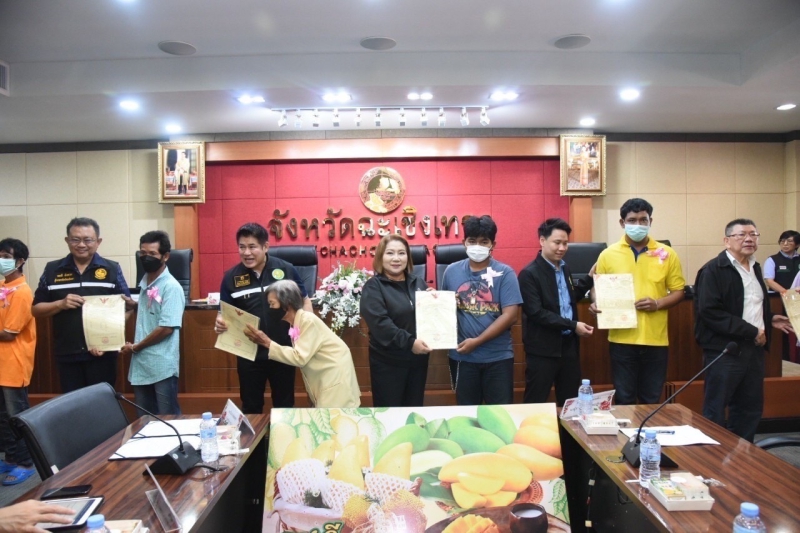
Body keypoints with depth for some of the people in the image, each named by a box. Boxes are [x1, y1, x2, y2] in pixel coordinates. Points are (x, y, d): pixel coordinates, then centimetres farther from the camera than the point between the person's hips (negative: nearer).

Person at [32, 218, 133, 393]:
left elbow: (126, 306, 3)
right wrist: (60, 304, -11)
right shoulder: (52, 270, 6)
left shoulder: (112, 269, 2)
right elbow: (36, 309, 8)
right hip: (67, 354, 2)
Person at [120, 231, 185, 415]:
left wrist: (135, 347, -9)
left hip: (162, 367, -8)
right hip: (140, 365, 8)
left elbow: (166, 328, -18)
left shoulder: (171, 287, -14)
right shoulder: (144, 283, 11)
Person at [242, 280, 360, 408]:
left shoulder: (308, 320, -19)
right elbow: (296, 355, 4)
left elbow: (300, 358, -23)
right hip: (324, 379, 8)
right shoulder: (296, 323, 6)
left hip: (336, 377, -8)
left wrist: (268, 343, -22)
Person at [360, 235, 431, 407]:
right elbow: (379, 323, -19)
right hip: (388, 362, -5)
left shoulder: (419, 283, 10)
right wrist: (409, 342, -26)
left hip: (418, 358, 5)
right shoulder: (373, 286, -7)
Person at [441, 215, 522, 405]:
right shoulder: (452, 271, 2)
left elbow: (510, 315, -14)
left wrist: (477, 341, -17)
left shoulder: (505, 273, -7)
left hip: (498, 357, -2)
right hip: (462, 356, 2)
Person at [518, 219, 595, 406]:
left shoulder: (564, 268, 10)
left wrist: (590, 277, 10)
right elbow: (536, 313, -21)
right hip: (543, 350, -7)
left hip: (568, 345, 7)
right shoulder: (529, 274, -15)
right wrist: (572, 325, -20)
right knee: (535, 404, 4)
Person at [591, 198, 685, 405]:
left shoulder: (667, 254, 2)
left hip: (655, 339, 1)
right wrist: (596, 303, -14)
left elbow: (678, 291, 6)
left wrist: (658, 303, -13)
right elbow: (597, 288, 7)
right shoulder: (608, 254, 1)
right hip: (621, 338, -1)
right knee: (624, 399, 8)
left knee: (652, 400, 12)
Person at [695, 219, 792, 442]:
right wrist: (751, 331, -18)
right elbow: (709, 312, -21)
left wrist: (769, 319, 12)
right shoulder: (713, 270, -12)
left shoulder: (755, 267, 15)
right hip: (724, 350, -8)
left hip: (754, 349, 8)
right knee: (714, 413, 1)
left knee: (750, 410, 15)